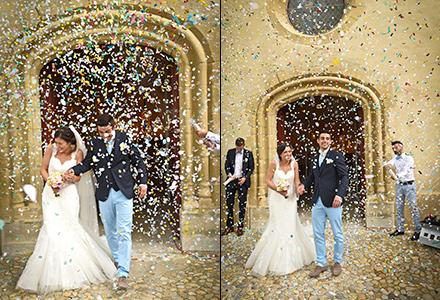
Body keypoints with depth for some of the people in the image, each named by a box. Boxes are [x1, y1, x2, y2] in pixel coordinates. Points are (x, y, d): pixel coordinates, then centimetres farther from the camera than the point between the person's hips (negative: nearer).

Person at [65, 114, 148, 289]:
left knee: (124, 232, -6)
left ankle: (122, 275, -2)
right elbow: (87, 163, 6)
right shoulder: (94, 143, 3)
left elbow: (138, 161, 3)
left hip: (123, 193, -3)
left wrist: (143, 181, -2)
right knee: (110, 232, 16)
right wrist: (74, 170, -14)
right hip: (104, 195, 3)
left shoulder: (125, 140, -2)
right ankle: (117, 260, 40)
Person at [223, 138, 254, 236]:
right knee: (229, 204, 4)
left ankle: (240, 227, 14)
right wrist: (229, 174, -11)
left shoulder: (248, 153, 2)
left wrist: (245, 178, -9)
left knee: (242, 205, 3)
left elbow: (251, 168, 4)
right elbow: (226, 165, 7)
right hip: (232, 180, 2)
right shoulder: (230, 152, 6)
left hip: (243, 181, -1)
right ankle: (229, 226, 16)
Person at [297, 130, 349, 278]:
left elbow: (344, 177, -8)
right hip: (317, 202, 5)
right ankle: (321, 264, 24)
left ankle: (337, 262, 30)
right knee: (318, 235, 10)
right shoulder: (314, 159, 14)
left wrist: (339, 195, -20)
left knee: (337, 235, 9)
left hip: (332, 202, -5)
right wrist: (303, 184, 2)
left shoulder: (337, 156, -2)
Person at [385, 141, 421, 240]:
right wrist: (388, 165, -32)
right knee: (399, 208, 10)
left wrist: (397, 175, -40)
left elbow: (405, 170, -22)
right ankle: (400, 229, 20)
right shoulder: (395, 158, 9)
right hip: (399, 185, 6)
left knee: (413, 208, -3)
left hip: (409, 185, -5)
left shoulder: (409, 158, -8)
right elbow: (388, 164, -8)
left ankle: (418, 230, 8)